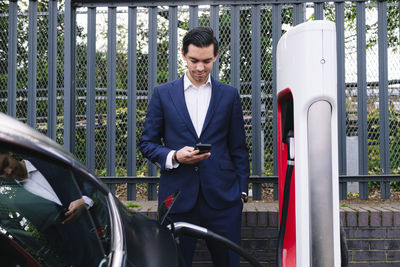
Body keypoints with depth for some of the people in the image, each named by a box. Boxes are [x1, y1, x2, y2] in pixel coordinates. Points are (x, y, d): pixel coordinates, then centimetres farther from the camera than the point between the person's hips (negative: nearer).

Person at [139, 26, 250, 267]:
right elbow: (147, 143, 8)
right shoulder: (163, 94, 7)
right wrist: (174, 156, -11)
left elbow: (239, 148, 10)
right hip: (177, 196, 0)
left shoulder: (229, 95, 9)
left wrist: (241, 191, 4)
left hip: (222, 196, 1)